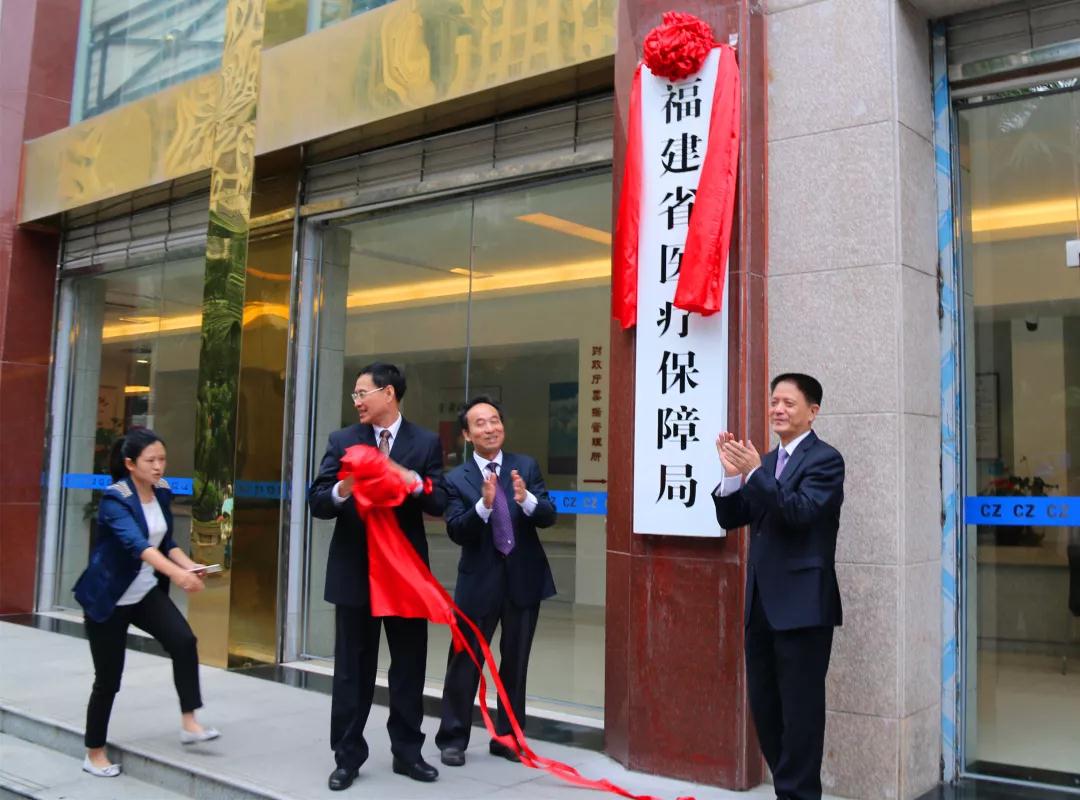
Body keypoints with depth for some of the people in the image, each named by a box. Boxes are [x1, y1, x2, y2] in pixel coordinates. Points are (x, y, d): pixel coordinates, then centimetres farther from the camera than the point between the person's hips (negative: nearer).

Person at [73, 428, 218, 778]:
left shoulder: (162, 492, -2)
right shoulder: (115, 499, -22)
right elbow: (138, 544, -39)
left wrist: (189, 565, -10)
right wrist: (177, 573, -53)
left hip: (147, 592, 5)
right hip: (108, 597, -5)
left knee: (184, 640, -18)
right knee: (108, 678, 3)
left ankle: (189, 723, -12)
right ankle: (94, 753, 22)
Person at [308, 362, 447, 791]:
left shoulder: (426, 443, 0)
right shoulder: (342, 441, 2)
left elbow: (439, 504, -4)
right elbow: (316, 502, -2)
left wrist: (414, 482, -23)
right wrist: (340, 491, -24)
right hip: (354, 570, 0)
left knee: (409, 666, 10)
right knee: (352, 668, 9)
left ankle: (407, 751, 24)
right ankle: (347, 756, 21)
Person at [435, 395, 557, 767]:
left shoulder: (526, 467, 1)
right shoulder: (456, 479, -4)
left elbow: (549, 516, -7)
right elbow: (456, 531, -15)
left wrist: (526, 499, -28)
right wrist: (484, 505, -31)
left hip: (524, 578, 2)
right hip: (480, 580, -2)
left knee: (515, 663, 12)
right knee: (465, 662, 5)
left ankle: (507, 738, 26)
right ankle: (453, 738, 20)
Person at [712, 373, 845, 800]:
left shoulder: (825, 459, -6)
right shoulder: (766, 462, 15)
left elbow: (802, 512, -21)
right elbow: (729, 519, 10)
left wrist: (754, 473, -25)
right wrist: (734, 475, -6)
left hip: (802, 603, -7)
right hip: (762, 603, 8)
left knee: (800, 708, -1)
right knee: (764, 706, 14)